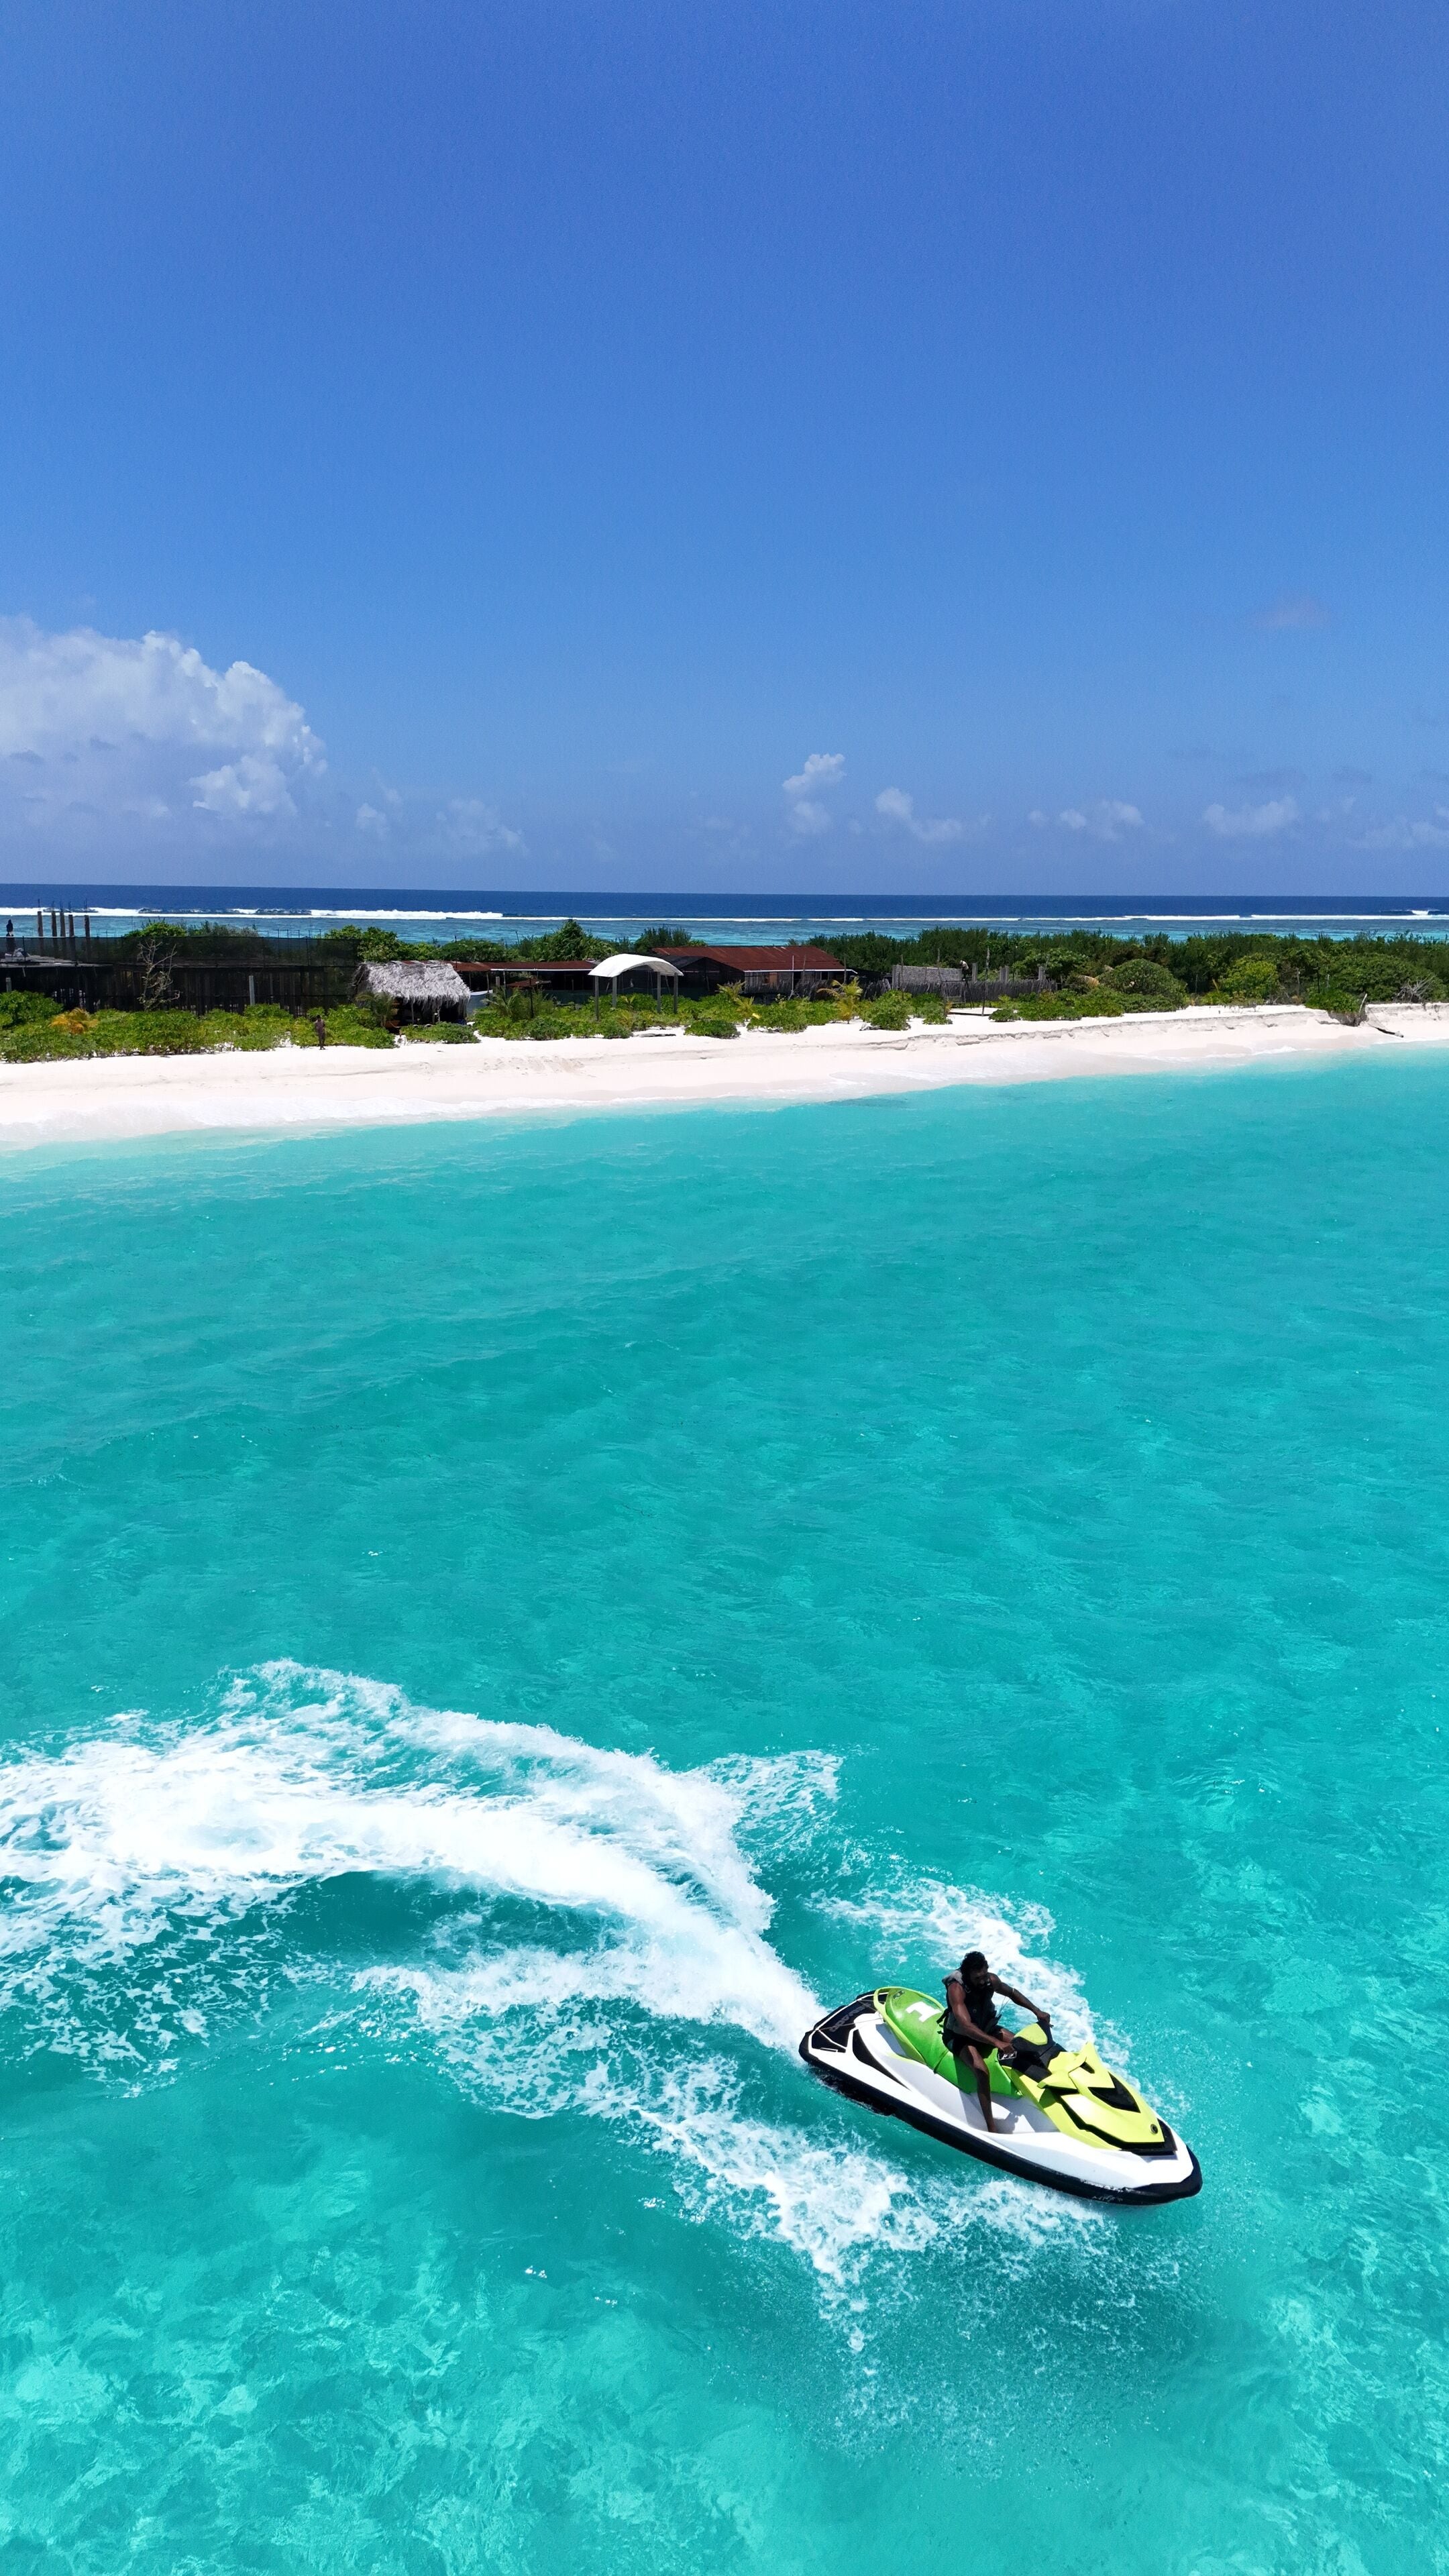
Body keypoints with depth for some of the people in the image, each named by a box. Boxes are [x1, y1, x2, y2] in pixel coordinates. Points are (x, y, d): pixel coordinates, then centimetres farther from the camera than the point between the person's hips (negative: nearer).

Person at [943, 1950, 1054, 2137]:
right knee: (981, 2071, -32)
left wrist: (1037, 2011, -5)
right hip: (960, 2037, -7)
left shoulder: (991, 1980, -14)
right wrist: (997, 2042, -53)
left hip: (986, 2028, 7)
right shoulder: (956, 1988, -33)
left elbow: (1012, 1993, 8)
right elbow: (966, 2026, -44)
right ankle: (991, 2129, -31)